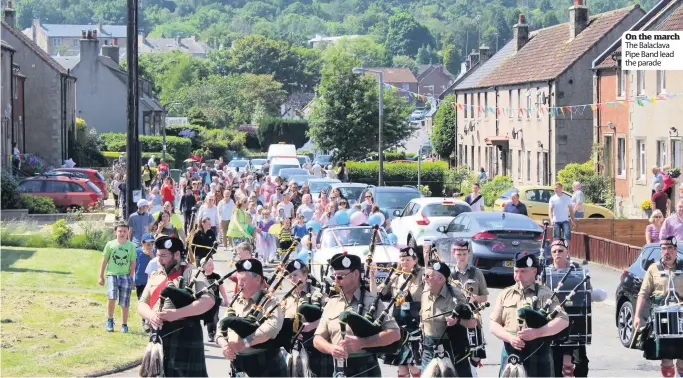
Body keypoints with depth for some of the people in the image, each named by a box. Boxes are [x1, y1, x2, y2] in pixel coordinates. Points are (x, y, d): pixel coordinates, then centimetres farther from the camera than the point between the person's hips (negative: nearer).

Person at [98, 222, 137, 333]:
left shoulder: (131, 246, 2)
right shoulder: (110, 245, 2)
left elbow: (133, 263, 4)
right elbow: (104, 261, 7)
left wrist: (131, 278, -3)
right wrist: (101, 277, 6)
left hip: (126, 275, 1)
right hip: (112, 274, -1)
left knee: (124, 303, 4)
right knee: (112, 297, -21)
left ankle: (124, 325, 17)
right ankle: (110, 320, 0)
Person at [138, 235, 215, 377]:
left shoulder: (191, 273, -5)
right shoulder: (154, 276, 16)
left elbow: (208, 301, -18)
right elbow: (142, 304, 14)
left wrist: (177, 313, -24)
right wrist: (151, 316, -10)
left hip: (184, 336, -6)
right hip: (158, 336, 7)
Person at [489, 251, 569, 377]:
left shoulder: (544, 294, 1)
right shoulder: (505, 294, 12)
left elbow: (563, 321, -9)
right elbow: (494, 325, 9)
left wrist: (536, 333, -21)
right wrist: (510, 338, -12)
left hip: (537, 357, -3)